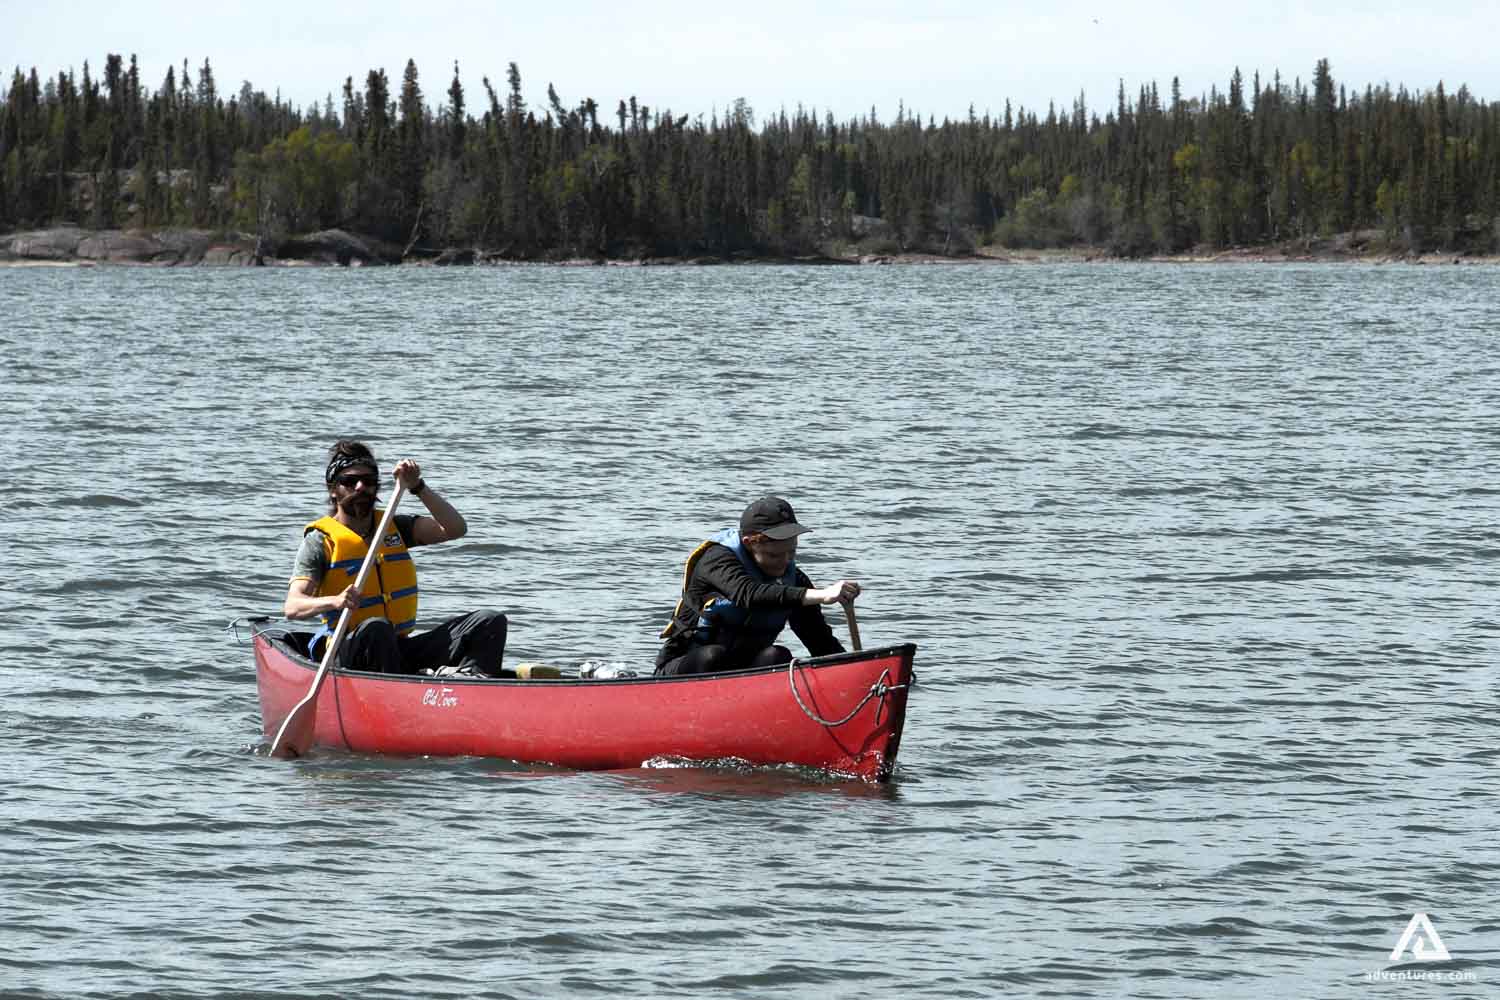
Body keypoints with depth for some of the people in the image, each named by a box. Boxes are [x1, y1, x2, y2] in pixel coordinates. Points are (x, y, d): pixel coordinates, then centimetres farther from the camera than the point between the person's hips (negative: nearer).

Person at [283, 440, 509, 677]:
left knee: (490, 622, -12)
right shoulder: (320, 540, 0)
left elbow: (455, 529, 4)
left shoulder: (394, 526, 16)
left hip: (402, 650, 5)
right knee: (374, 628, -39)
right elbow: (292, 607, -13)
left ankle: (467, 674, -40)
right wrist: (334, 602, -34)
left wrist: (417, 487, -6)